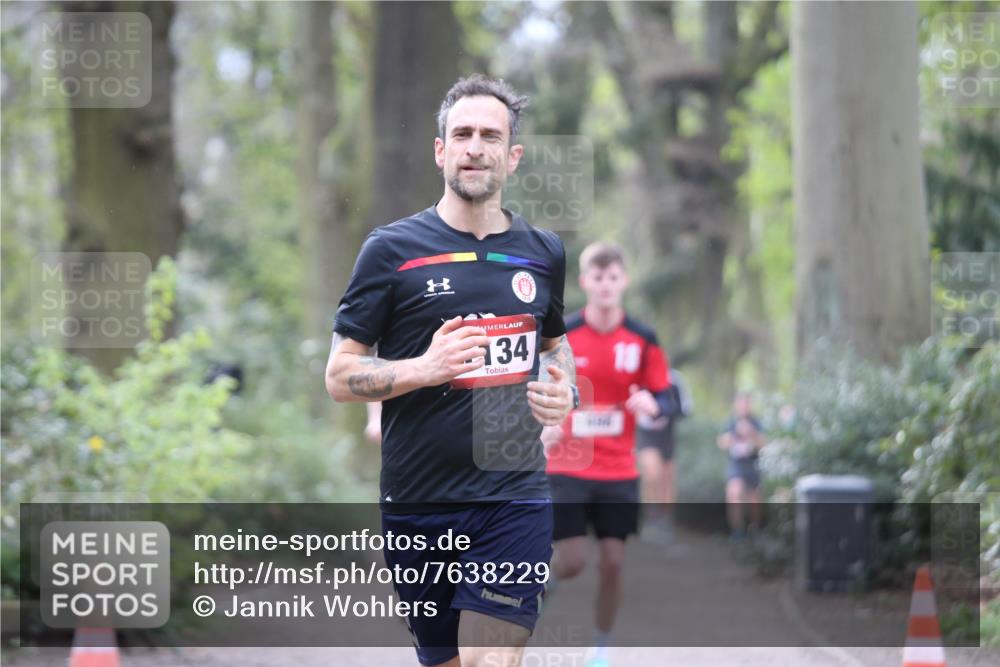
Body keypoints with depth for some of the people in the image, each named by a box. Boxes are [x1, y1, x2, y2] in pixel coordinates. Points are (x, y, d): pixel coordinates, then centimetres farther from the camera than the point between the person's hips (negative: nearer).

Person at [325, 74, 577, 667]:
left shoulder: (544, 252, 9)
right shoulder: (392, 250, -2)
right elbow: (340, 376, -2)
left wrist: (562, 388, 4)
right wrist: (424, 368, -20)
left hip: (514, 499, 1)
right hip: (417, 503, -1)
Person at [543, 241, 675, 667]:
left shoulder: (642, 340, 0)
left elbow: (663, 397, 4)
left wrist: (651, 405, -19)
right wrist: (543, 427, -17)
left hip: (619, 473, 2)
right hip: (567, 468, -2)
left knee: (612, 563, 0)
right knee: (572, 562, -9)